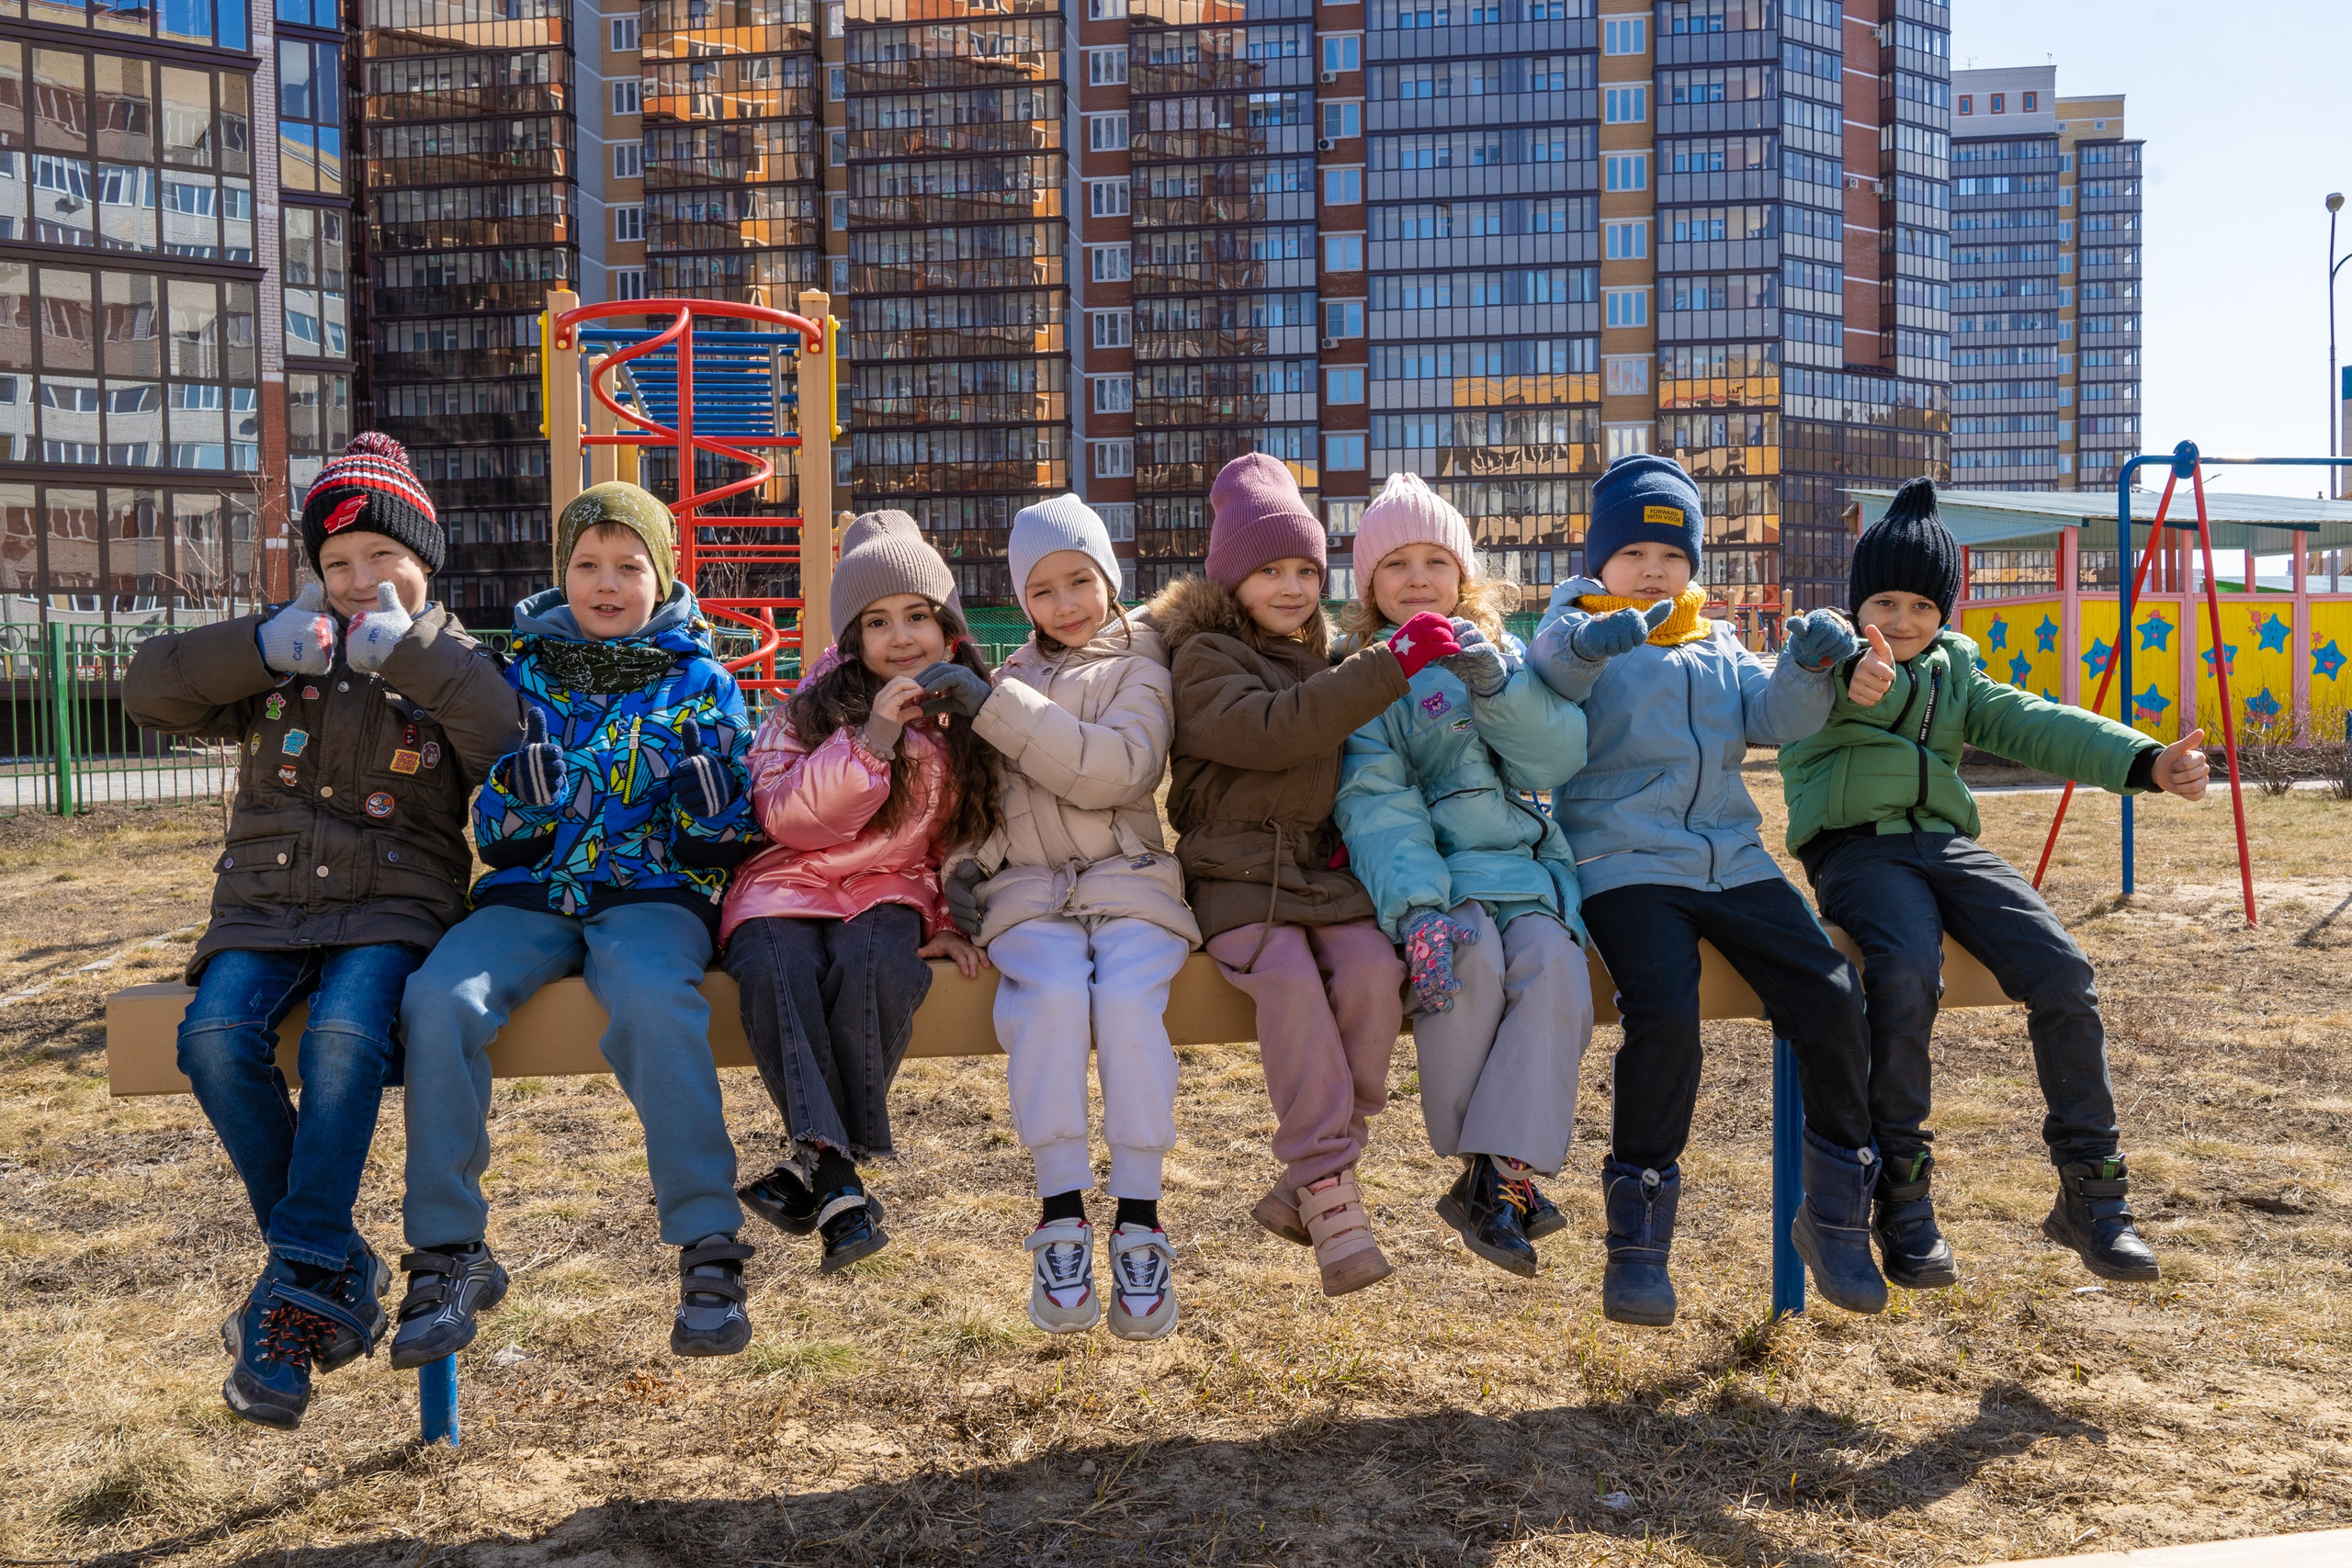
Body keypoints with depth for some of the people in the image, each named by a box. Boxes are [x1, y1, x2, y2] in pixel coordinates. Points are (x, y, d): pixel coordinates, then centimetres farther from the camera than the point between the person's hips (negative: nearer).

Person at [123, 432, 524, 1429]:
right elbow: (149, 689, 6)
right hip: (266, 905, 3)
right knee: (216, 1037, -25)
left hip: (392, 908, -3)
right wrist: (263, 646, -8)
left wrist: (408, 650, -15)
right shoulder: (287, 653, 17)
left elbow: (516, 746, -13)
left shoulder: (456, 664, 9)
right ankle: (337, 1268, -10)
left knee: (345, 1037, -32)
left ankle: (299, 1283, -20)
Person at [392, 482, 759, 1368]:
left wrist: (713, 810, -16)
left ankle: (708, 1247, -28)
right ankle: (449, 1254, -15)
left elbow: (728, 845, 7)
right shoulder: (524, 672, 13)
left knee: (657, 1002, -36)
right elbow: (497, 839, 10)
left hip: (651, 895, -2)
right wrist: (519, 800, -12)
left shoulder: (700, 682, 8)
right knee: (439, 998, -27)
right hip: (531, 895, 3)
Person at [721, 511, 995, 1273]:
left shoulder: (975, 717, 8)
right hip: (791, 887, 0)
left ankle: (812, 1163, -20)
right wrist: (872, 740, -21)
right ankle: (838, 1179, -29)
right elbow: (784, 816, -11)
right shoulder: (813, 706, 2)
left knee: (872, 965, -34)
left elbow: (978, 839, 15)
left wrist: (954, 922, 1)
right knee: (776, 971, -33)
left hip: (891, 892, 0)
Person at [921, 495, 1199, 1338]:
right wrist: (965, 861, 3)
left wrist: (994, 706, -14)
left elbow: (1116, 769, -12)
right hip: (1030, 890, 2)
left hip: (1129, 881, -2)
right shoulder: (1017, 678, 24)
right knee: (1053, 993, -30)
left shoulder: (1141, 668, 9)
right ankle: (1061, 1220, -27)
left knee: (1127, 997, -32)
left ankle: (1137, 1222, -24)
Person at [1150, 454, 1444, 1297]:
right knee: (1290, 977, -30)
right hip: (1238, 873, -5)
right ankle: (1333, 1190, -22)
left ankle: (1307, 1182, -10)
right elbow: (1269, 731, -21)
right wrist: (1388, 665, -24)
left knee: (1372, 968, -22)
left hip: (1324, 868, 5)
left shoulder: (1328, 655, 19)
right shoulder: (1204, 657, -1)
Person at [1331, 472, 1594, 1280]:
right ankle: (1499, 1173, -17)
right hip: (1431, 872, -3)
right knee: (1471, 959, -32)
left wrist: (1497, 686, -16)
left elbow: (1557, 757, 1)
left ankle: (1501, 1170, -25)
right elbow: (1377, 803, -8)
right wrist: (1416, 908, -24)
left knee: (1552, 964, -27)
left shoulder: (1504, 656, 19)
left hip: (1527, 867, 3)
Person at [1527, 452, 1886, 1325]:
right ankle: (1636, 1243, -13)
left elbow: (1777, 720, 7)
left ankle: (1834, 1215, 7)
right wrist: (1589, 642, -40)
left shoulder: (1717, 649, 24)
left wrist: (1809, 666, -13)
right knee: (1664, 1015, -28)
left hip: (1732, 861, 5)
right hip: (1624, 865, -5)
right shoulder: (1580, 632, 8)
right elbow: (1554, 664, -17)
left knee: (1832, 1000, -13)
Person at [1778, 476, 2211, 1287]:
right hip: (1857, 849, -5)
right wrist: (1858, 676, -52)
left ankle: (2092, 1193, -3)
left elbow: (2029, 724, 5)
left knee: (2063, 973, -17)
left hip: (1945, 842, 5)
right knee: (1907, 972, -34)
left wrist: (2146, 762, -13)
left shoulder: (1954, 667, 20)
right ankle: (1901, 1193, -20)